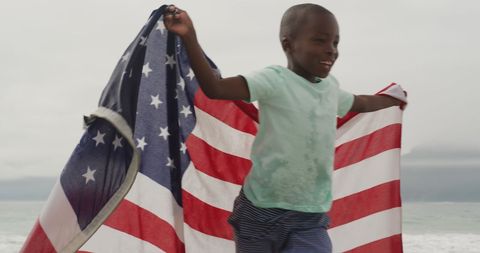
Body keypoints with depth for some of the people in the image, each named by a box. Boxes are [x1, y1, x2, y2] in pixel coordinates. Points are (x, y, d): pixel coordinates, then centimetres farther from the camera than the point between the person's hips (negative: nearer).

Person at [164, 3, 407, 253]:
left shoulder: (330, 87, 11)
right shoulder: (274, 80, -11)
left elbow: (362, 103, 35)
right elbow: (215, 88, -26)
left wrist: (394, 99, 51)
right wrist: (189, 37, -37)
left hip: (310, 219, 4)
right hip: (261, 211, -4)